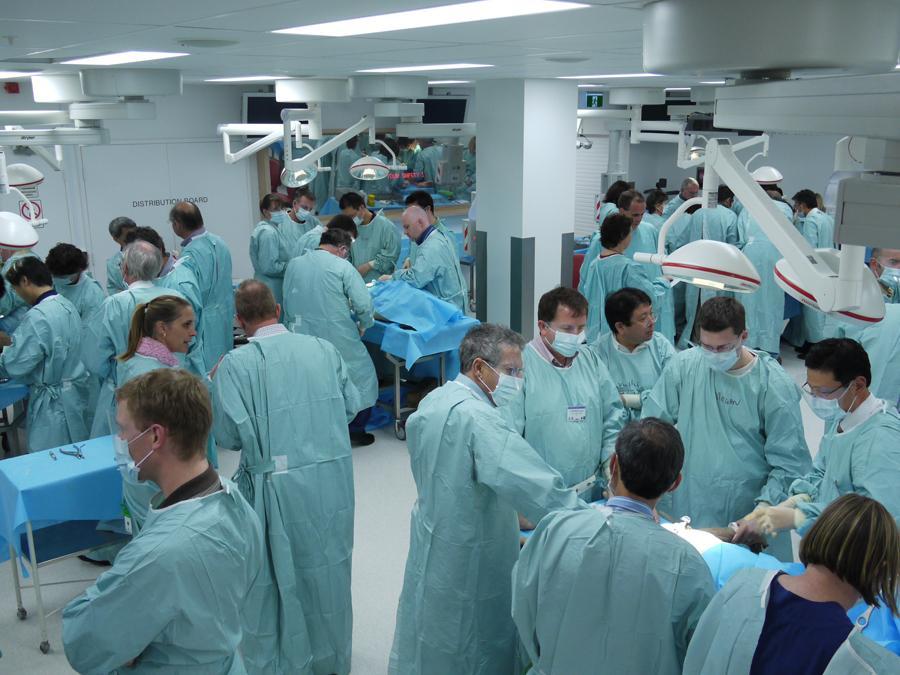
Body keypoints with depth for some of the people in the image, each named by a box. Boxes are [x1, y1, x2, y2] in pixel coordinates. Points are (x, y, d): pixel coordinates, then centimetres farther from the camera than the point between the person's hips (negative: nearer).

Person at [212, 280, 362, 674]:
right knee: (329, 568, 20)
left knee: (280, 577, 14)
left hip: (279, 484, -4)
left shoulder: (235, 364, -12)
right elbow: (351, 405, 5)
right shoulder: (322, 348, -1)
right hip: (334, 477, 4)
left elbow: (229, 434, -14)